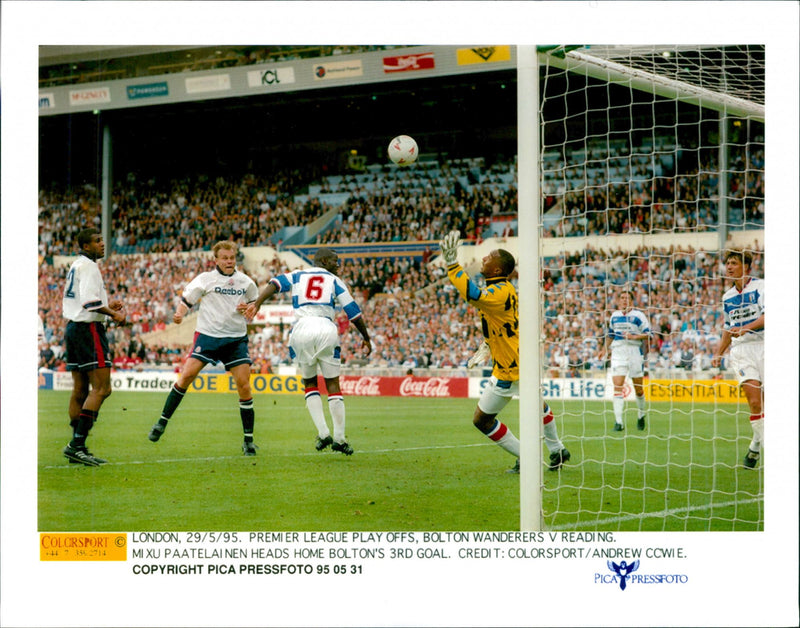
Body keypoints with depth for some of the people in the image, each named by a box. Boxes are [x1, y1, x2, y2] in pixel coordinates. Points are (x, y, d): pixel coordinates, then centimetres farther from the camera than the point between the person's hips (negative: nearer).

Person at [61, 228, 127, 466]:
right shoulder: (88, 266, -11)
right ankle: (77, 445, -20)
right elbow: (90, 302, -22)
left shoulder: (76, 266, 19)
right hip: (88, 329, -10)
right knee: (101, 388, -13)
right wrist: (113, 314, -12)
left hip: (72, 328, 10)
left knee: (80, 390, 9)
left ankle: (77, 447, 8)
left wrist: (107, 305, 16)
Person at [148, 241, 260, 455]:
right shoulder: (206, 279, 0)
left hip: (236, 338, 2)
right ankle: (163, 421, 1)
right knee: (187, 374, -15)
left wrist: (247, 308, -1)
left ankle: (249, 440, 1)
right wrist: (179, 314, -19)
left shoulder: (245, 282, 8)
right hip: (207, 335, -2)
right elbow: (187, 300, 1)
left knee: (244, 385, -8)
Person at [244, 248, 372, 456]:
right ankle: (339, 438, 5)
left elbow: (274, 285, 3)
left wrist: (256, 304, -9)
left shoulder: (297, 276, 22)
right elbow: (353, 312, 13)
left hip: (302, 329, 1)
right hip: (326, 329, -1)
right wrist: (366, 338, 23)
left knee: (310, 383, 17)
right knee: (333, 384, 9)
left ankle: (323, 433, 4)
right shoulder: (334, 281, 17)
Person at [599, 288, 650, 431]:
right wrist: (605, 349, 20)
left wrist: (634, 336, -17)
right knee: (617, 386, -11)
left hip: (635, 352, -3)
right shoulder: (614, 315, 13)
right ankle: (618, 422, -14)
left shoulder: (638, 315, -1)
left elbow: (648, 334, -4)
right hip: (618, 352, 3)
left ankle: (641, 415, 29)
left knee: (638, 387, 4)